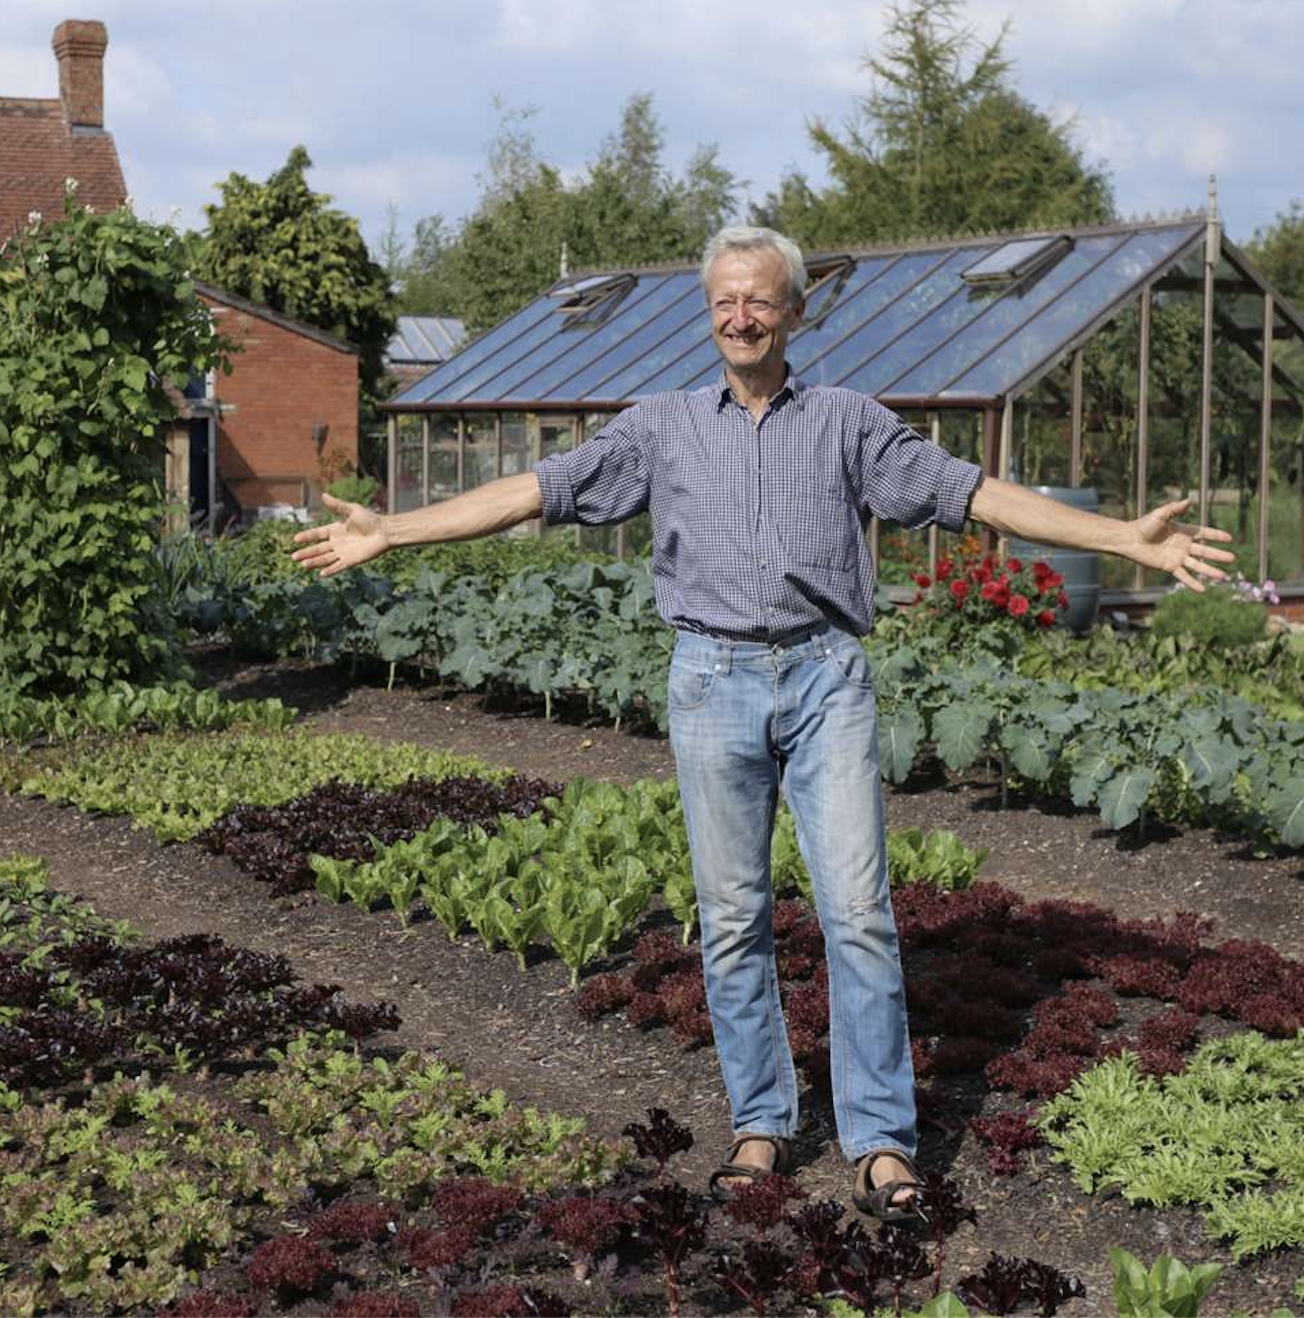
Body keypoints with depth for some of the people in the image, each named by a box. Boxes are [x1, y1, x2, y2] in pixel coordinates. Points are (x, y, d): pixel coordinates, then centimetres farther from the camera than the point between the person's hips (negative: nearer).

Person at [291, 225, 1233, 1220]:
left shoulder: (849, 422, 8)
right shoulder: (662, 427, 10)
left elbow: (974, 493, 3)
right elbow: (535, 492, 8)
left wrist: (1130, 537, -5)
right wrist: (389, 531, 2)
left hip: (827, 679, -1)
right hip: (716, 682, 1)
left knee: (858, 909, -5)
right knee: (732, 919, 5)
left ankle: (881, 1140, 3)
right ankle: (762, 1124, 18)